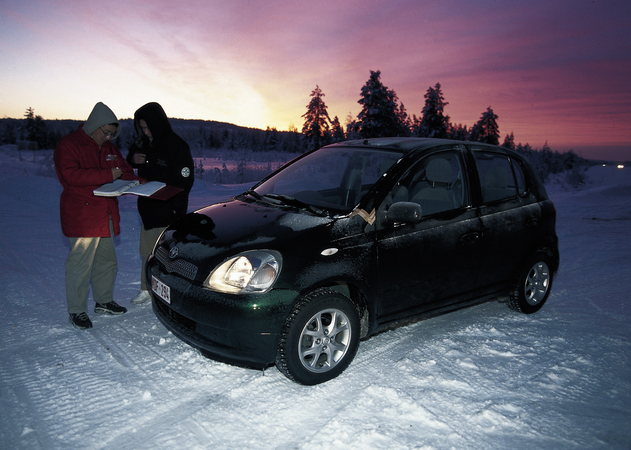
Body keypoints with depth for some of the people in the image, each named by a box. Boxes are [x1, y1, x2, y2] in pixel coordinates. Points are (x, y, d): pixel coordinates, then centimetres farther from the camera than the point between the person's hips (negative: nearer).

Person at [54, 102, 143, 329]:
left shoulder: (109, 148, 15)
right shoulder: (68, 145, -8)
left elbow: (125, 172, 19)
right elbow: (71, 175, -21)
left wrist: (137, 182, -6)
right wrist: (108, 174, -23)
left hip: (106, 215, 8)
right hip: (81, 215, -8)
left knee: (107, 261, 15)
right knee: (80, 264, -4)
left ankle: (104, 301, 30)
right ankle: (76, 311, 9)